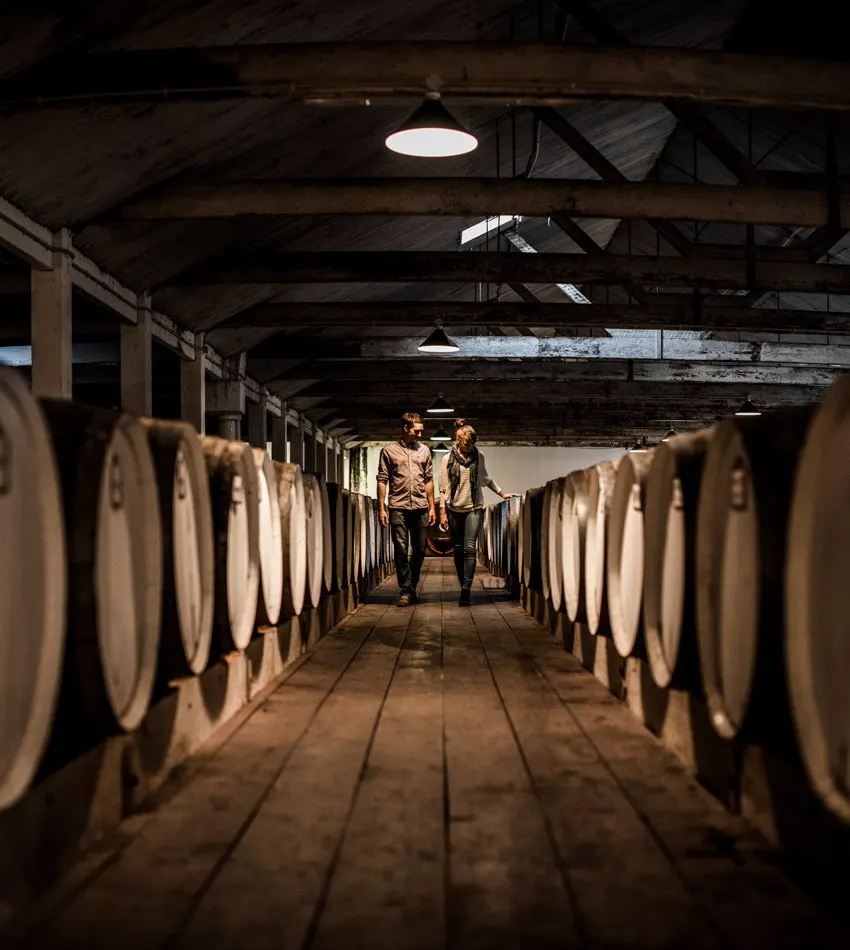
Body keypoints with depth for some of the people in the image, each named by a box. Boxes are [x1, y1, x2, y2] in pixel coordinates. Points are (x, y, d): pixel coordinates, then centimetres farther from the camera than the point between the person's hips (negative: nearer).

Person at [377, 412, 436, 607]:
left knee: (419, 550, 5)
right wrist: (381, 508, -4)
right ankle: (406, 591, 1)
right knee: (401, 550, -4)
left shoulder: (424, 451, 13)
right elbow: (382, 480, 2)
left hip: (420, 508, 3)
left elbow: (428, 480, 15)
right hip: (398, 508, -3)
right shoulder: (389, 451, 3)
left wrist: (431, 507, 10)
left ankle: (411, 588, 20)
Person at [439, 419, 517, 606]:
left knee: (469, 548, -13)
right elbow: (443, 488, 0)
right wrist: (442, 512, -4)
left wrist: (501, 493, 20)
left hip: (474, 508, 0)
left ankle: (466, 589, -20)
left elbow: (485, 478, 20)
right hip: (455, 509, 0)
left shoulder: (479, 456, 3)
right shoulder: (449, 459, -2)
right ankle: (464, 588, 14)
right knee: (458, 549, 5)